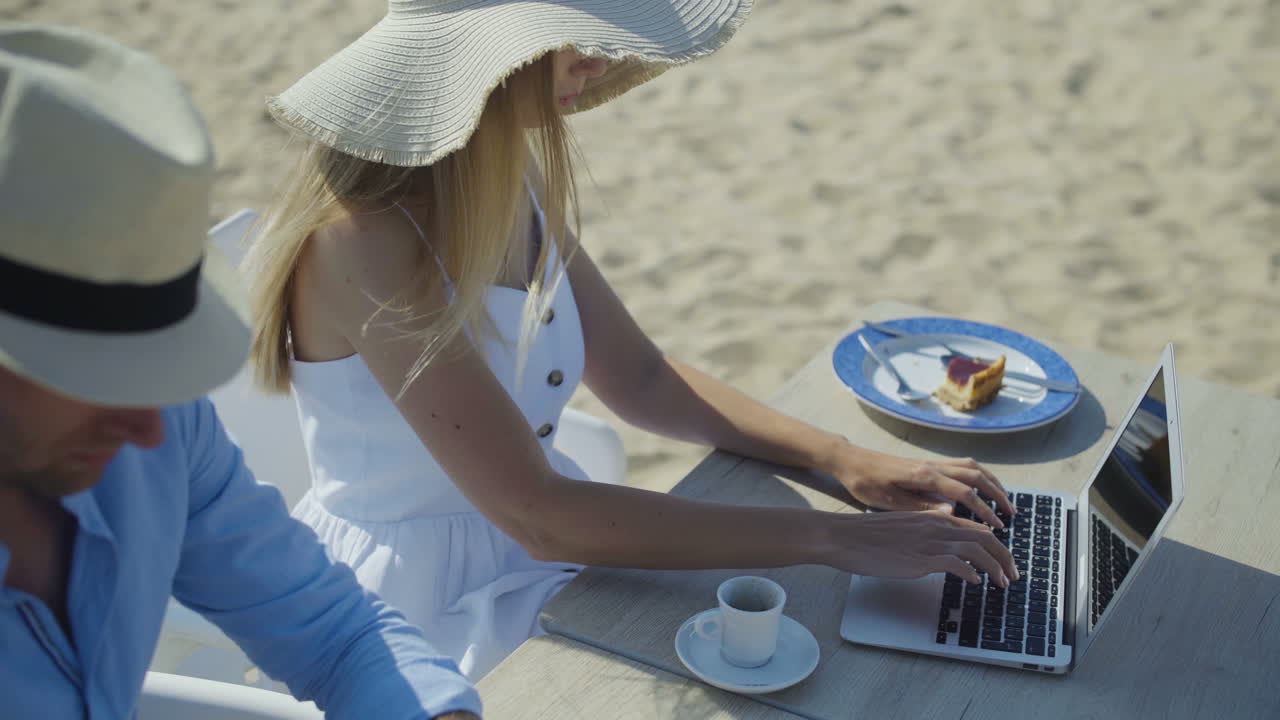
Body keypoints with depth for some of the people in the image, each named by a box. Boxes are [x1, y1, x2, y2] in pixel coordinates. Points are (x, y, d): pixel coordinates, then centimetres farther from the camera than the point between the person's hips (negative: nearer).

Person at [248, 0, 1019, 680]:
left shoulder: (509, 174, 0)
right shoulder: (364, 232, -26)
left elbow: (640, 380, 7)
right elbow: (537, 516, -29)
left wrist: (844, 458, -5)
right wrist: (832, 537, -27)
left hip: (535, 546, 7)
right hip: (421, 610, -7)